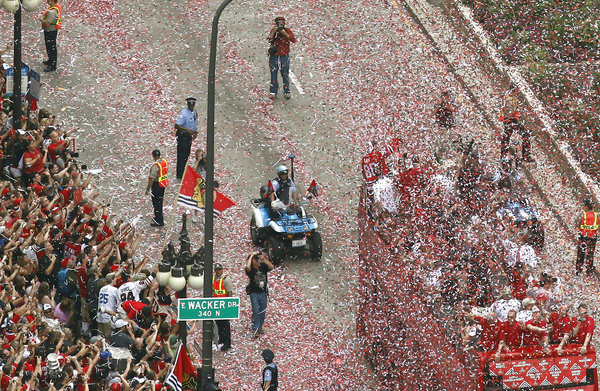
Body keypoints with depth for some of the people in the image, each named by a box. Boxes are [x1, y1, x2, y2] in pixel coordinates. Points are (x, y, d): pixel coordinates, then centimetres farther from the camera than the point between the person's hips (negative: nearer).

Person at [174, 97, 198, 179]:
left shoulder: (195, 113, 7)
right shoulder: (183, 113, -20)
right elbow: (177, 126, -26)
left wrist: (195, 132, 5)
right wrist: (187, 130, -34)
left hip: (189, 137, 8)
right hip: (183, 136, -8)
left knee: (186, 155, 16)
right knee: (181, 156, -3)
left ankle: (182, 173, 29)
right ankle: (179, 175, 3)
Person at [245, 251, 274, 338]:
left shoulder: (262, 267, 2)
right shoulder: (250, 270, -9)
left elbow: (271, 267, -9)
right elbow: (248, 267, -32)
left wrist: (264, 259, -18)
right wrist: (251, 255, -20)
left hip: (263, 293, 4)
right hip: (254, 293, -4)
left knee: (263, 312, 11)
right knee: (256, 312, -9)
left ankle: (260, 327, 26)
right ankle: (255, 330, -6)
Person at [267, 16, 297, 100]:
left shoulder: (287, 30, 0)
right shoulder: (273, 31, 2)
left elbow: (293, 40, -15)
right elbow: (269, 40, -14)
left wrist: (284, 33, -21)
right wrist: (274, 31, -21)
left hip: (284, 56, -1)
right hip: (274, 56, 1)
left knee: (285, 74, 2)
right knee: (273, 74, 2)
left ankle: (287, 92, 10)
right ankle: (273, 92, 9)